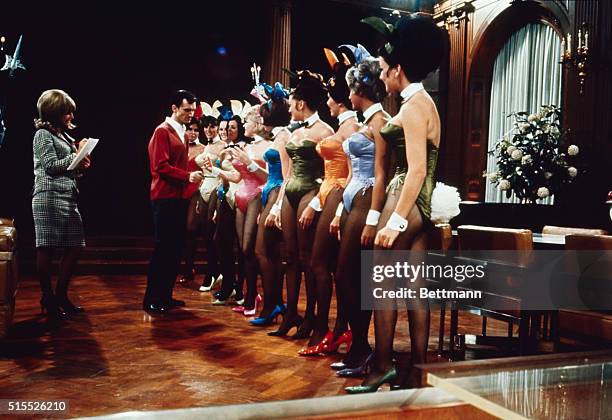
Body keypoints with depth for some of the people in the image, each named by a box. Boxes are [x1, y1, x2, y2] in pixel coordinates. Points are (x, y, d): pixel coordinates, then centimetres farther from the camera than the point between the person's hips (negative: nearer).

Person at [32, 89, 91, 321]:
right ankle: (48, 298, 5)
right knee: (46, 249, -3)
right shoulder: (43, 134, -2)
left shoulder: (64, 136, 21)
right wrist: (77, 153, -3)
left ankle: (60, 296, 16)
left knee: (74, 247, 6)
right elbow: (51, 166, -10)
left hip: (68, 197, 9)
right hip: (49, 197, -9)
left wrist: (81, 165, 2)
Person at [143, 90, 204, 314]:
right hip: (165, 198, -9)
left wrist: (194, 174, 8)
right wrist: (187, 176, -20)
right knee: (163, 248, -7)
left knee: (176, 248, 9)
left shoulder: (181, 133, 20)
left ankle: (165, 296, 17)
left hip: (179, 197, 9)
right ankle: (151, 300, 1)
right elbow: (161, 166, -15)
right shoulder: (162, 131, -6)